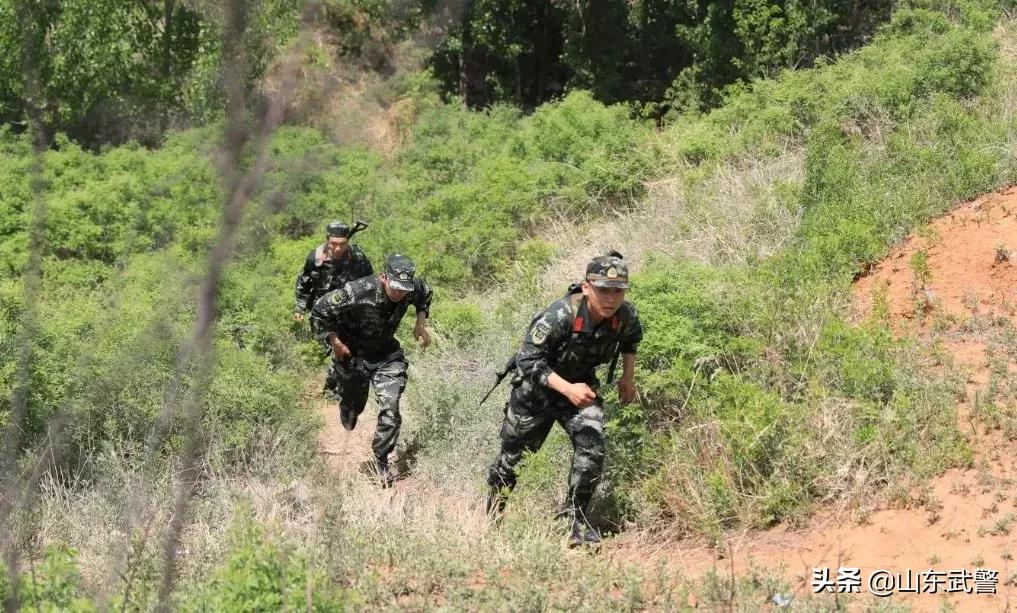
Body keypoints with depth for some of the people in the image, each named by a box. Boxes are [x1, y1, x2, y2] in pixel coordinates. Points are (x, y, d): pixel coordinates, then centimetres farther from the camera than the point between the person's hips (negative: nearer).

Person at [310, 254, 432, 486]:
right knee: (352, 405, 16)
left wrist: (421, 322, 0)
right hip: (353, 354, -3)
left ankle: (381, 460, 4)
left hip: (386, 352, 3)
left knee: (390, 407, -12)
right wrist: (335, 343, -19)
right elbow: (320, 311, -24)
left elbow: (425, 293, 10)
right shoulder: (357, 292, -35)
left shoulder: (413, 288, -19)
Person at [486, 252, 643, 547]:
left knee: (592, 446, -20)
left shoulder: (626, 315, -19)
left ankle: (577, 521, -7)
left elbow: (631, 338, 8)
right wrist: (567, 389, -38)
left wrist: (628, 376, 1)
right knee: (515, 452, 12)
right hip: (536, 388, -3)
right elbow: (529, 359, -30)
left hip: (581, 385, 3)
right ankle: (493, 513, 39)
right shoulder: (560, 315, -35)